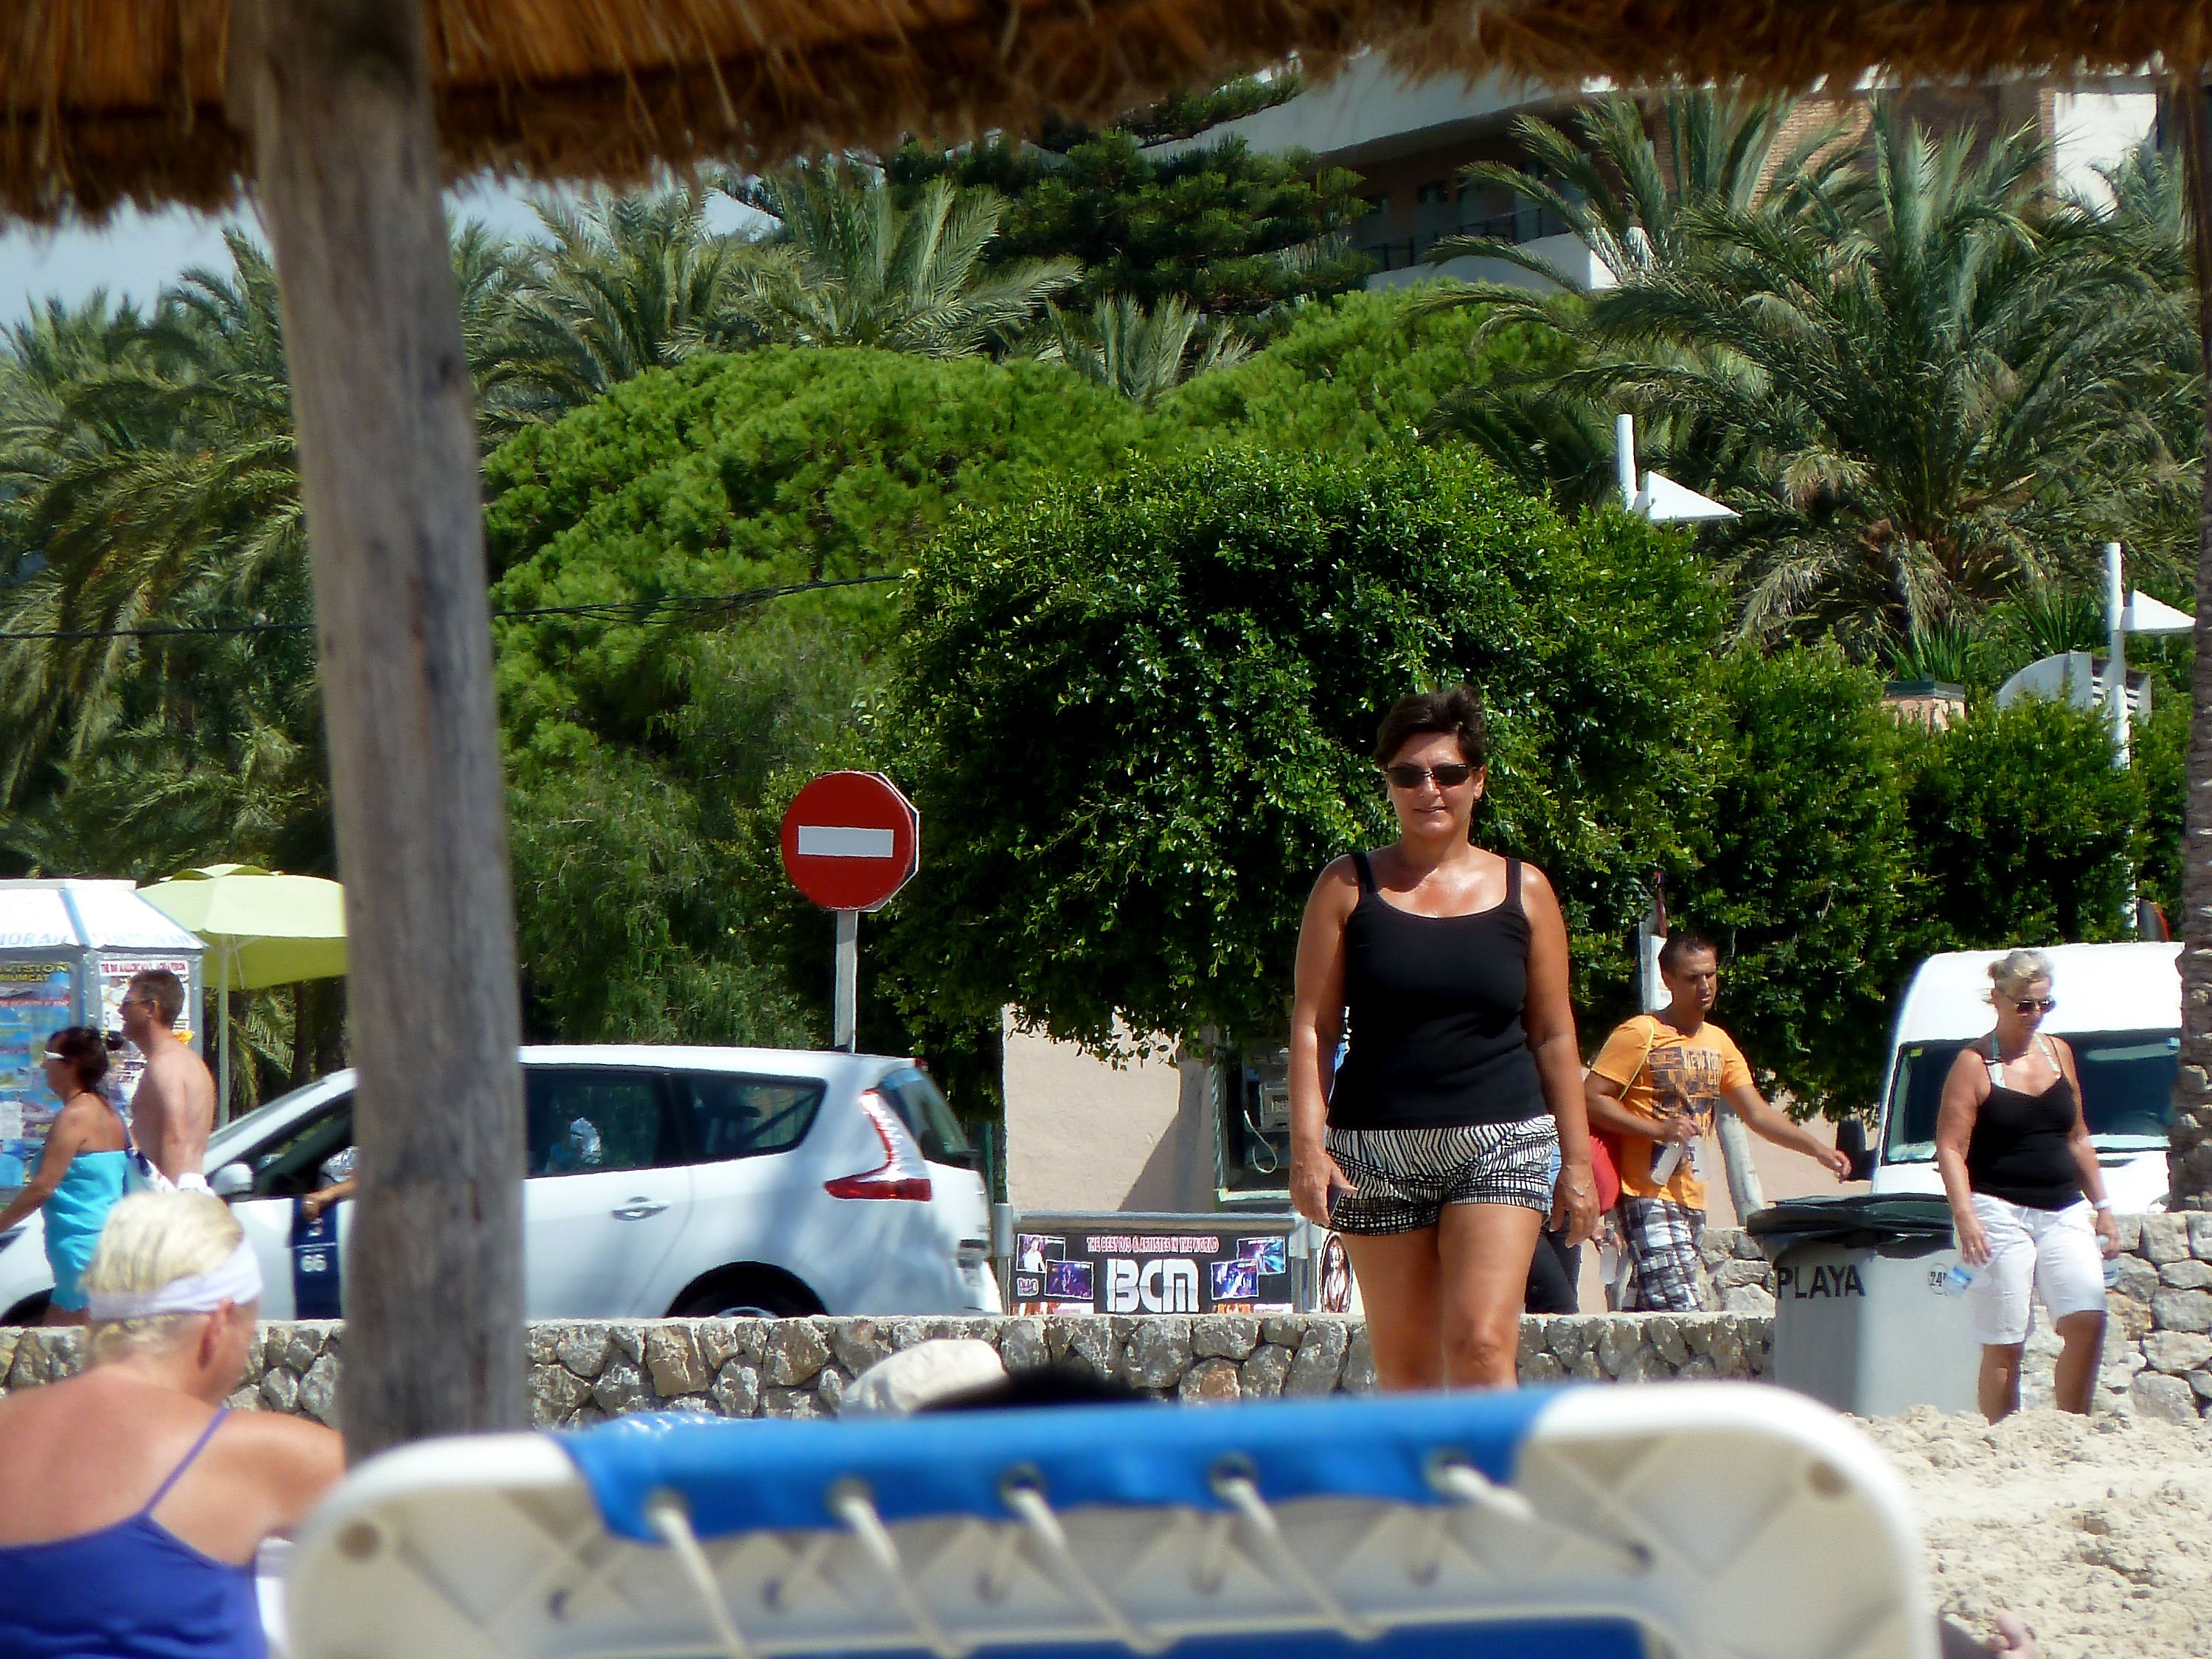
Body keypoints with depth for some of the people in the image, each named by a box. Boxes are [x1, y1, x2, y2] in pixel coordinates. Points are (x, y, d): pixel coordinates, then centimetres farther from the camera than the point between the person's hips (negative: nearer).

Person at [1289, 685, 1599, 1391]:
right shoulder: (1349, 887, 5)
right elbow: (1312, 1025, 3)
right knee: (1403, 1370, 3)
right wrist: (1307, 1145, -8)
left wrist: (1577, 1159, 8)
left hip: (1502, 1143, -1)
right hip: (1376, 1152, 1)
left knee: (1481, 1349, -15)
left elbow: (1553, 1036, 11)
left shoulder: (1523, 891, 8)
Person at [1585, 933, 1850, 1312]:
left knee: (1647, 1316, 5)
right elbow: (1591, 1099, -10)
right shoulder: (1639, 1035, -5)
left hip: (1691, 1201, 7)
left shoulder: (1718, 1042, 18)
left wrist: (1818, 1149, 3)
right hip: (1648, 1197, -7)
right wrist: (1659, 1129, -19)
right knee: (1682, 1311, -20)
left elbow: (1757, 1114, 16)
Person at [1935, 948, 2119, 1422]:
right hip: (1999, 1213, -5)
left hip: (2062, 1211, 5)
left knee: (2087, 1319, -13)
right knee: (2004, 1342, -5)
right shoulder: (1975, 1063, -2)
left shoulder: (2058, 1053, 14)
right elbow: (1950, 1148, -8)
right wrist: (1964, 1216, -20)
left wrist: (2101, 1206, 18)